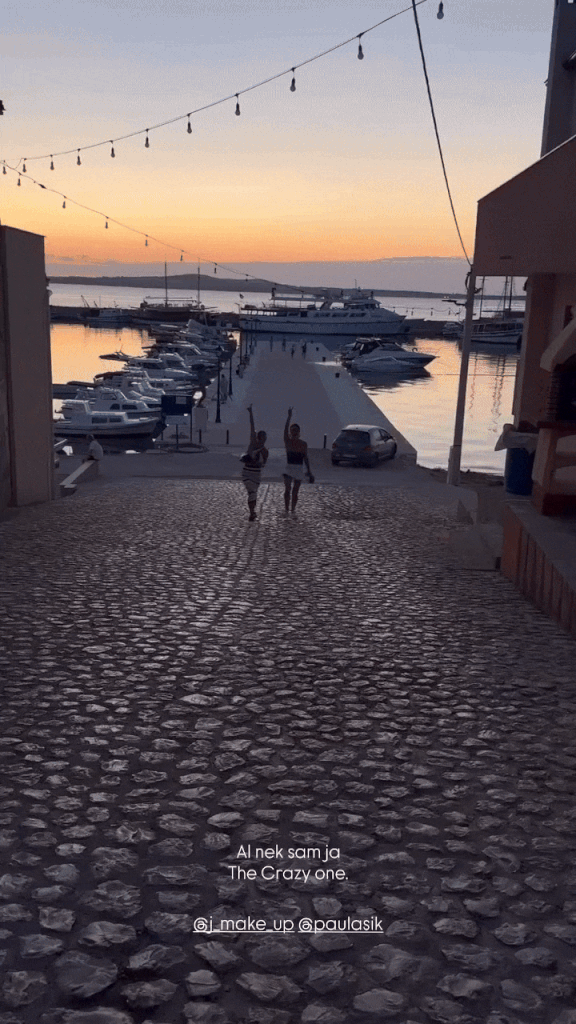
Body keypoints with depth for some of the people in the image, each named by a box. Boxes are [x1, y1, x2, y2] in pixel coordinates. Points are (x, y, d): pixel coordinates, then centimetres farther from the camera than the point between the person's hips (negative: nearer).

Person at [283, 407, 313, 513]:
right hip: (288, 468, -1)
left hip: (299, 469, 1)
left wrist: (309, 472, 4)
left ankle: (293, 509, 16)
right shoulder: (288, 441, -1)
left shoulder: (303, 444, 4)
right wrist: (289, 417, -31)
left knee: (295, 492, 5)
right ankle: (287, 509, -9)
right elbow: (285, 430, -19)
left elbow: (306, 459, 7)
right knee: (287, 490, -14)